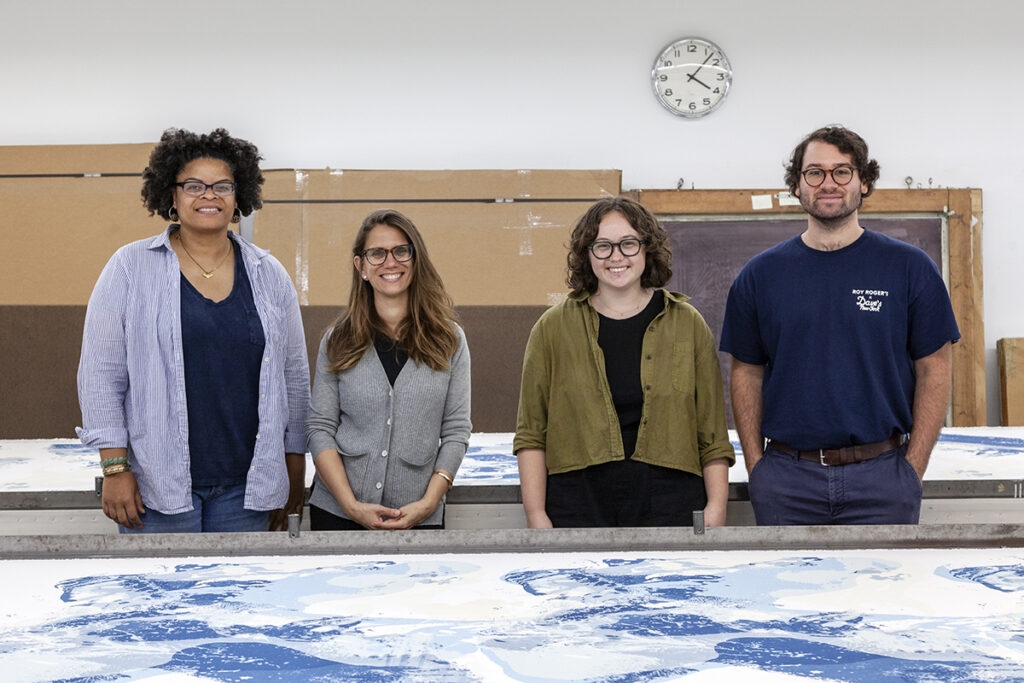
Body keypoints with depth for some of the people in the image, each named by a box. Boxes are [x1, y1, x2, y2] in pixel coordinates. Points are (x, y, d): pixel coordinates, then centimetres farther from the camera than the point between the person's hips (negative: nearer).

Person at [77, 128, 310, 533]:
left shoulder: (269, 275, 8)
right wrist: (115, 468, -8)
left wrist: (294, 468, 11)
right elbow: (101, 373, -2)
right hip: (156, 486, -2)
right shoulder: (131, 268, 0)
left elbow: (294, 375, 12)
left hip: (245, 485, 3)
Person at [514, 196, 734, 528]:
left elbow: (713, 432, 8)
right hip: (579, 510, 0)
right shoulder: (553, 328, 6)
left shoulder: (687, 324, 8)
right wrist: (536, 516, -3)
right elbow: (531, 434, 5)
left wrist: (716, 509, 0)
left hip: (670, 508, 1)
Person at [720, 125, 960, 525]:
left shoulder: (908, 268, 1)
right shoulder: (760, 275, 5)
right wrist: (756, 465, 2)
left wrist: (913, 467, -5)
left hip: (881, 478, -1)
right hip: (786, 481, 1)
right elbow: (747, 373, 9)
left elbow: (934, 371, 2)